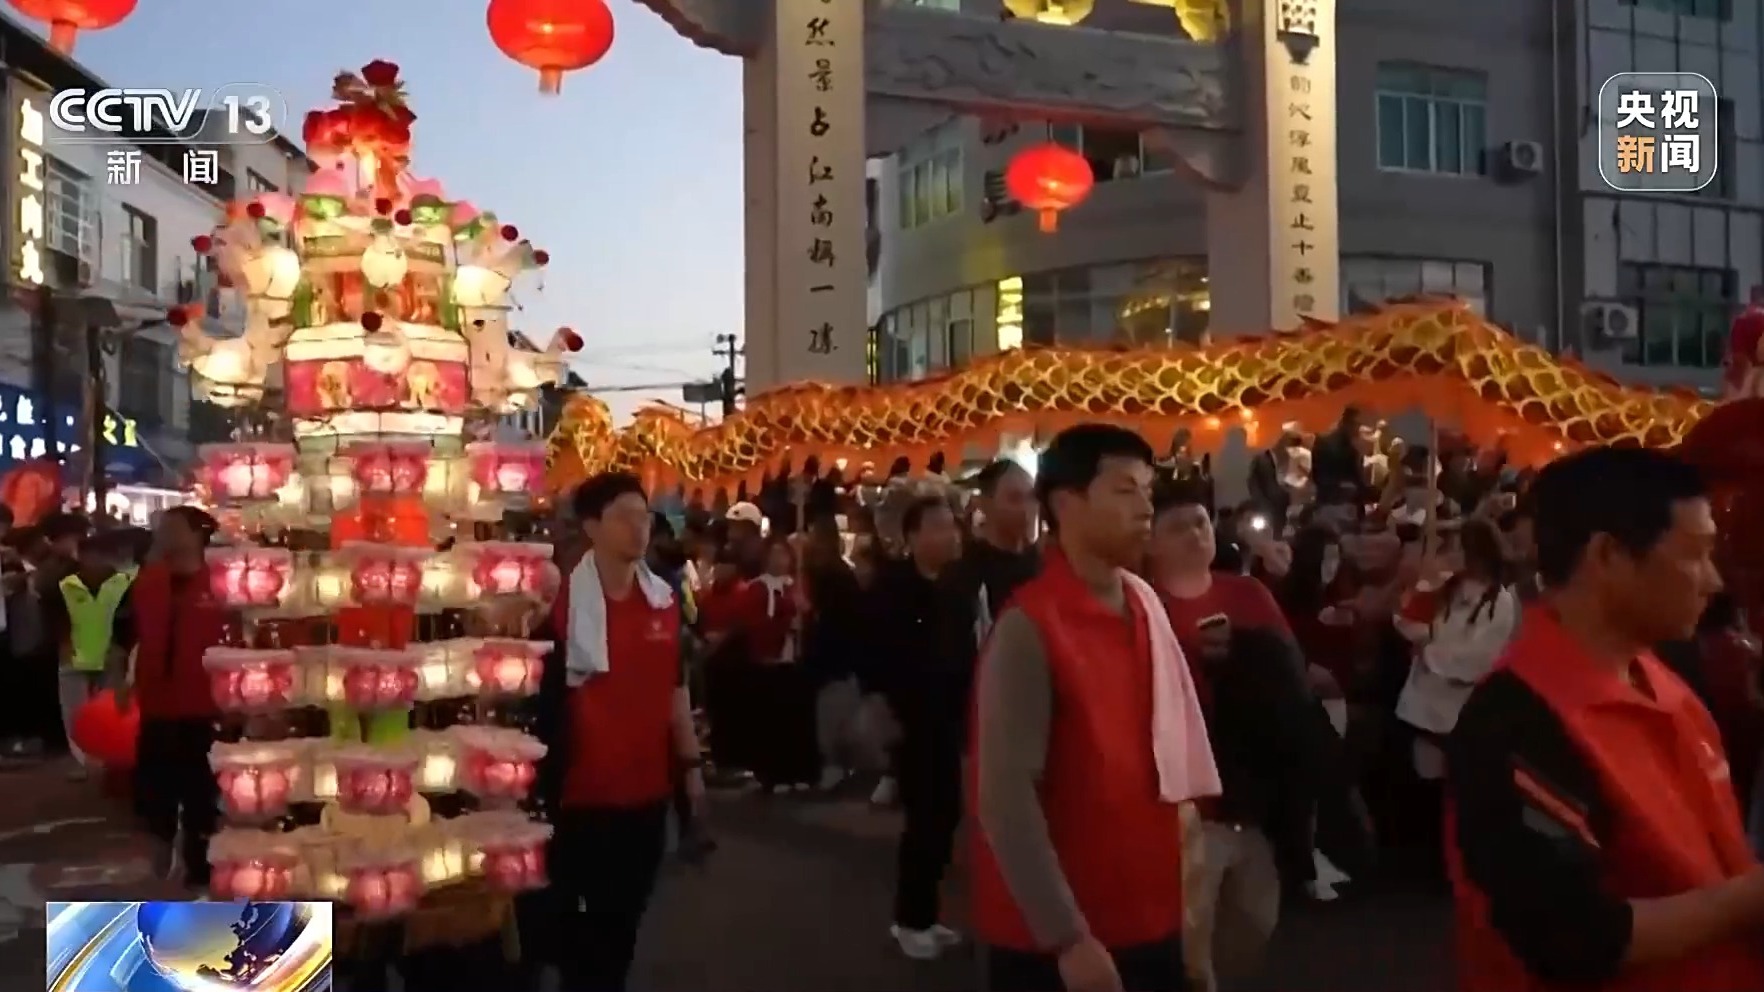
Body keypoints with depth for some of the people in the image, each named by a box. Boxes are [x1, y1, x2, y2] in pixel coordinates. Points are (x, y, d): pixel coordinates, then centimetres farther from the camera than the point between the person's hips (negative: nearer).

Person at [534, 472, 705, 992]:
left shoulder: (664, 599, 5)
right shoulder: (564, 600, -13)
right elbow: (537, 693, -9)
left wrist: (690, 763, 13)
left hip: (647, 787, 5)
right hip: (582, 790, -5)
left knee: (627, 914, 17)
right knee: (579, 918, 8)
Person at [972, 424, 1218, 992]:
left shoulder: (1144, 602, 2)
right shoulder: (1029, 628, -18)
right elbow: (1005, 800, -20)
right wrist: (1067, 936, -20)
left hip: (1149, 918, 7)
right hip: (1056, 938, -6)